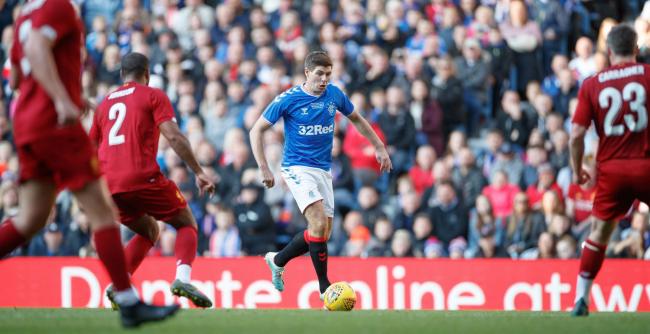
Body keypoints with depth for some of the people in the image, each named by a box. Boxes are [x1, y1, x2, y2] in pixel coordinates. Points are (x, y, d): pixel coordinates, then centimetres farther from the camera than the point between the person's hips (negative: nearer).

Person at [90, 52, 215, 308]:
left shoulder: (104, 104, 22)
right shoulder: (153, 96, 6)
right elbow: (174, 137, -7)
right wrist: (199, 172, -7)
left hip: (108, 186, 6)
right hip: (142, 178, -6)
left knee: (149, 232, 26)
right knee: (187, 224, 12)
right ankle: (182, 278, -15)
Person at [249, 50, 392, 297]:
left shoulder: (335, 95, 2)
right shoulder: (288, 99, -11)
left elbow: (356, 119, 21)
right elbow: (256, 130, -6)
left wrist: (379, 147, 19)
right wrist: (264, 168, -13)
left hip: (323, 170, 6)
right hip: (298, 168, -6)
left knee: (321, 234, 5)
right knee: (319, 223, -23)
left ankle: (277, 261, 29)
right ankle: (324, 286, -15)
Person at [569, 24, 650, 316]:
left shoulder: (591, 85, 1)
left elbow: (576, 134, -2)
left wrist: (577, 170, 10)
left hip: (611, 170, 2)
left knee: (599, 232, 14)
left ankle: (581, 298, 12)